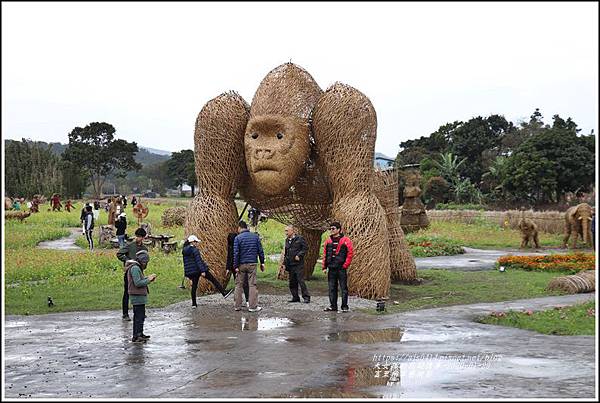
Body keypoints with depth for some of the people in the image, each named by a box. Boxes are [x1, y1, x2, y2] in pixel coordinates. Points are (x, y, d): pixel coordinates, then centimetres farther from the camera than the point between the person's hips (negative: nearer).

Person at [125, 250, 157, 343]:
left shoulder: (137, 267, 16)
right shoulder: (135, 268, -18)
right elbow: (138, 283, -23)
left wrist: (148, 278, 7)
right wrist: (148, 280, -14)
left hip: (140, 295, 11)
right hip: (137, 296, -11)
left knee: (140, 315, 19)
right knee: (139, 316, -9)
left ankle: (139, 334, 30)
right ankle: (136, 337, -7)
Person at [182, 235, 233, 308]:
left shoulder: (184, 251, 10)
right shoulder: (195, 250, -12)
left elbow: (185, 263, 15)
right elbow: (198, 260, -19)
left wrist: (187, 274, 20)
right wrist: (202, 271, -21)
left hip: (190, 272, 7)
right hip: (199, 270, -7)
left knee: (194, 286, 12)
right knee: (213, 280, 2)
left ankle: (194, 304, 11)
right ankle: (224, 293, 2)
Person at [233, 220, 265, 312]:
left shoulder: (238, 238, -3)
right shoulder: (255, 236, 5)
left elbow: (236, 253, -8)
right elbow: (260, 251, 5)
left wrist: (236, 266, -6)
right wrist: (262, 263, 12)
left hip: (241, 264, -1)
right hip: (252, 264, 1)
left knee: (239, 285, 8)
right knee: (252, 285, 2)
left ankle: (237, 306, 10)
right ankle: (253, 306, -2)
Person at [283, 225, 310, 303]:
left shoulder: (299, 238, -5)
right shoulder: (287, 240, 15)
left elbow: (305, 248, -7)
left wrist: (299, 255, -16)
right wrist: (285, 263, 14)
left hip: (298, 264, -7)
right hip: (290, 264, 7)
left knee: (301, 280, -8)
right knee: (292, 282, 8)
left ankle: (306, 297, -3)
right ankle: (295, 297, 16)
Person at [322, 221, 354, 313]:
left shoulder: (346, 240, -4)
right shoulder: (328, 241, 12)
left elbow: (350, 253, -6)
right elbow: (325, 254, 16)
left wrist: (345, 265, -11)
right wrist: (324, 266, 10)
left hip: (341, 268, -5)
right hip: (331, 268, 5)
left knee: (344, 288, -1)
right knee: (332, 288, 9)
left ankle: (344, 306, 5)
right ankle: (333, 306, 16)